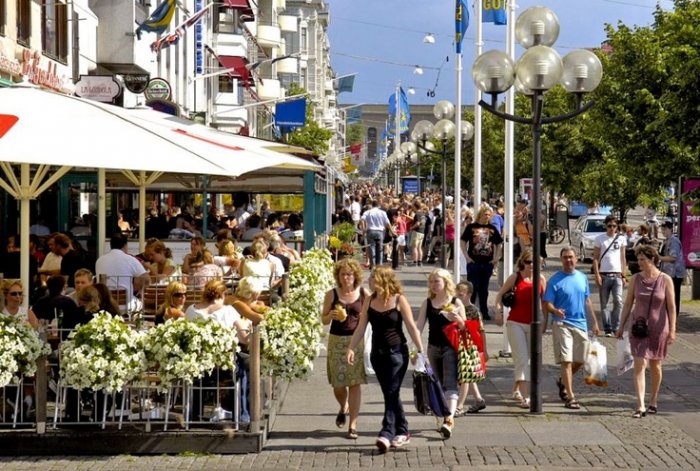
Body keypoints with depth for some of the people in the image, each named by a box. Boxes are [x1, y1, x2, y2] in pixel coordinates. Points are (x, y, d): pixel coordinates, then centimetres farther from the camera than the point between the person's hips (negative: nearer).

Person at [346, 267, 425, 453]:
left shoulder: (399, 300, -9)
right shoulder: (369, 301, 4)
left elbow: (411, 326, -7)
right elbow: (361, 327, 7)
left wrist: (420, 350, -8)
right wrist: (351, 348, -1)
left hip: (397, 352, -5)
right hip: (378, 353, 5)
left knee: (391, 393, -9)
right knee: (390, 394, 10)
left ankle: (387, 434, -13)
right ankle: (402, 432, 20)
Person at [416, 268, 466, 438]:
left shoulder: (455, 302, -2)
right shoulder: (427, 303, 7)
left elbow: (465, 327, 1)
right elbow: (419, 326, 4)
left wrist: (457, 319, -21)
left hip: (450, 347, -4)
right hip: (433, 347, 4)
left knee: (450, 384, -15)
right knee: (439, 384, 12)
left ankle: (449, 419, -26)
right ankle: (445, 417, 23)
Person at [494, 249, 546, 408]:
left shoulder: (541, 279, 3)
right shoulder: (515, 277, -4)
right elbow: (500, 295, 4)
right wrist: (499, 312, -8)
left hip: (532, 324, 4)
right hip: (515, 323, -3)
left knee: (527, 359, 14)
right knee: (521, 359, -10)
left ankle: (516, 388, 36)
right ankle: (525, 397, -14)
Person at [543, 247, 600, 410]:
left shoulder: (582, 278, 11)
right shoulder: (555, 280, -5)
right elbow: (547, 304, -9)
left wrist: (594, 322, 19)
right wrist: (555, 311, -30)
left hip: (581, 324, 5)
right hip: (562, 324, -5)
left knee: (579, 361, 10)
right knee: (566, 361, -8)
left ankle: (563, 382, 37)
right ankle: (570, 397, -6)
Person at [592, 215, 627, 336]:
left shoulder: (621, 238, 9)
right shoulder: (600, 239, 3)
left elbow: (623, 258, 14)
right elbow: (595, 258, 2)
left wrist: (623, 275, 7)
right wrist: (597, 275, -8)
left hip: (617, 275, 1)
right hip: (604, 275, -1)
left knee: (618, 302, -10)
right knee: (604, 304, 3)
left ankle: (616, 327, -3)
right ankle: (607, 329, 10)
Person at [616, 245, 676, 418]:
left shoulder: (665, 280, -7)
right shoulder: (636, 279, 0)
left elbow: (671, 306, -6)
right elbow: (628, 303, 6)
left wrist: (672, 329, -11)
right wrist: (621, 326, 5)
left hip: (658, 328, -1)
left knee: (655, 366, 13)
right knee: (639, 365, -10)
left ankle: (653, 401, 31)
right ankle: (640, 406, -15)